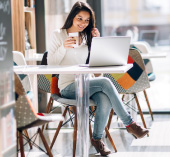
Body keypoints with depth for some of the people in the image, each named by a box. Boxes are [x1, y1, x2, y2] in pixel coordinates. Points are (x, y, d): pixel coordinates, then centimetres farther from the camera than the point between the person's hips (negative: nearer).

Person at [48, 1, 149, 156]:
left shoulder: (86, 36, 17)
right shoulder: (58, 34, 3)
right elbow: (51, 63, -4)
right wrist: (64, 47, -18)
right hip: (68, 87, -4)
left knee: (105, 101, -31)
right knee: (105, 82, -30)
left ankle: (97, 138, -11)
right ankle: (129, 123, -21)